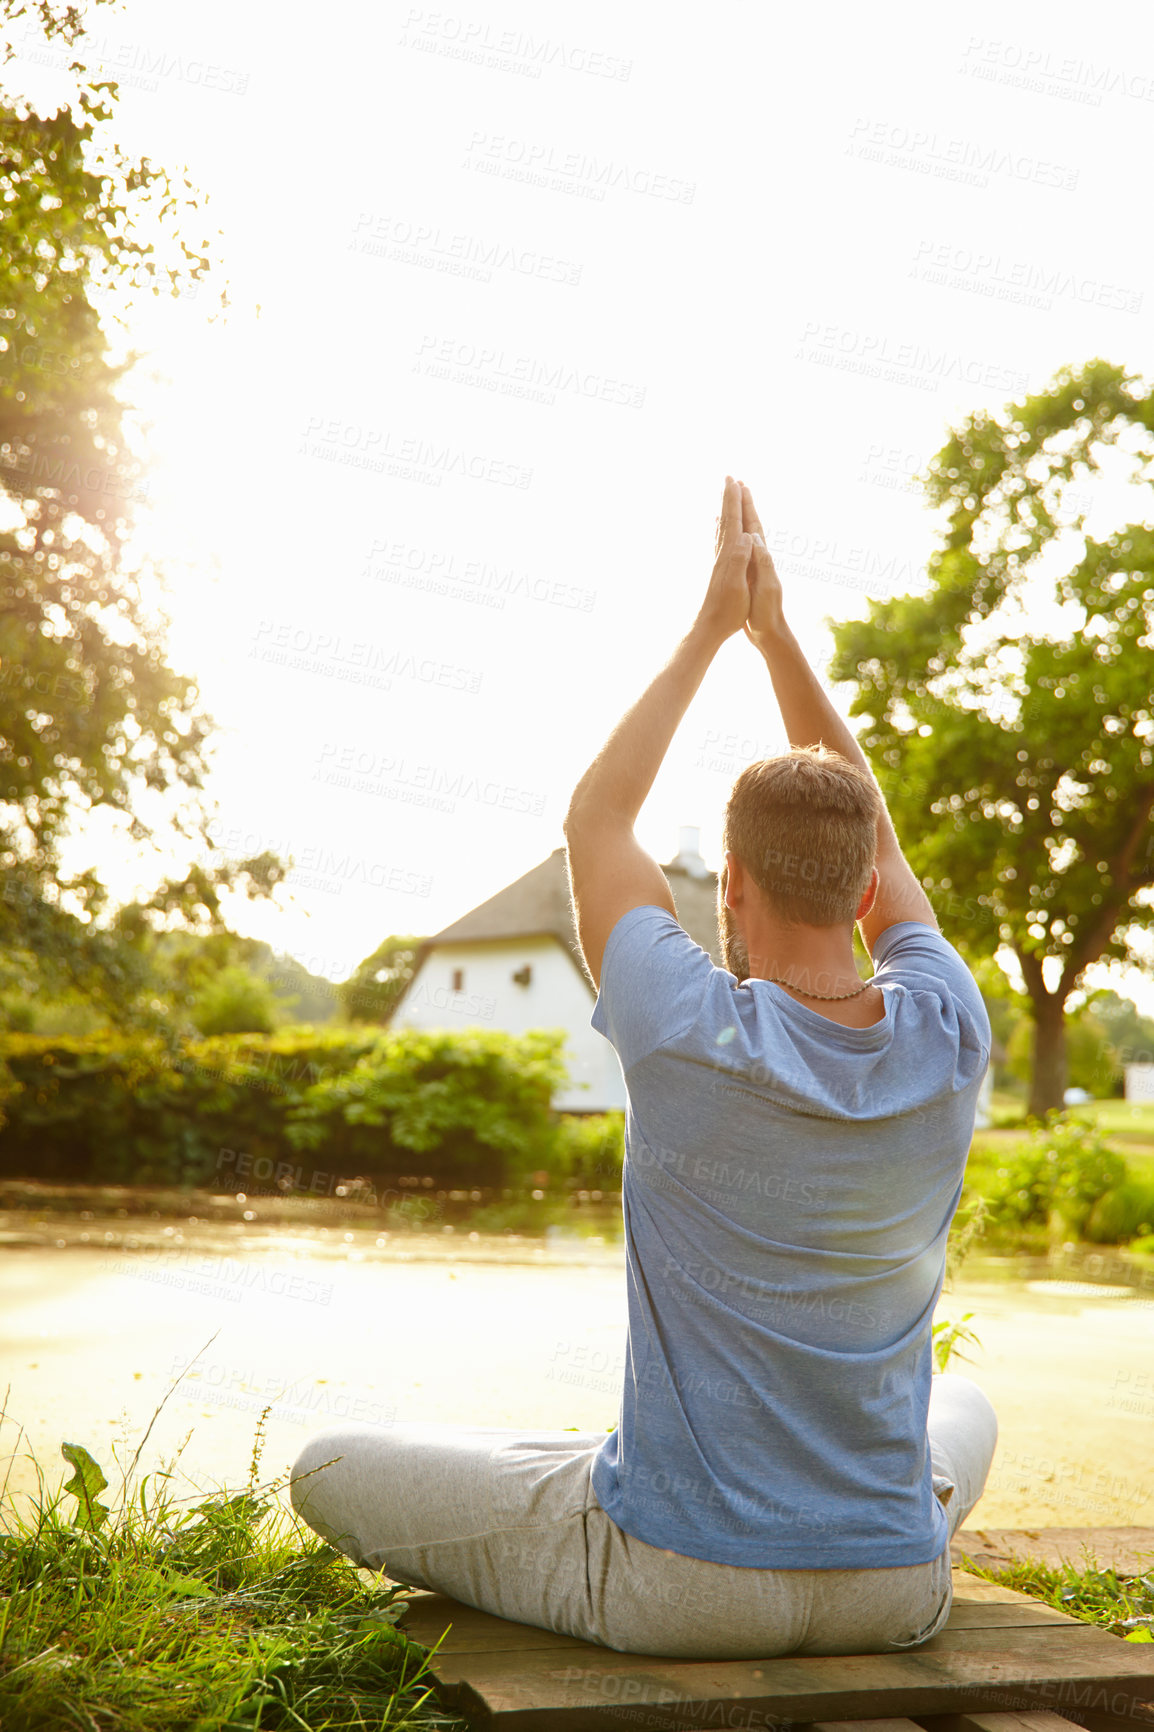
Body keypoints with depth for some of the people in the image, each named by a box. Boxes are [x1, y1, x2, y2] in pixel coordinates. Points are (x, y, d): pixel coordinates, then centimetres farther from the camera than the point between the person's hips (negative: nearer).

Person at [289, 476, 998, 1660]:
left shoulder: (691, 1037, -23)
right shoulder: (951, 1043, -11)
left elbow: (593, 822, -4)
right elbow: (873, 839, 6)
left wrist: (711, 629, 2)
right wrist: (774, 629, 8)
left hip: (675, 1590, -5)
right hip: (895, 1593, 5)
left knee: (327, 1470, 13)